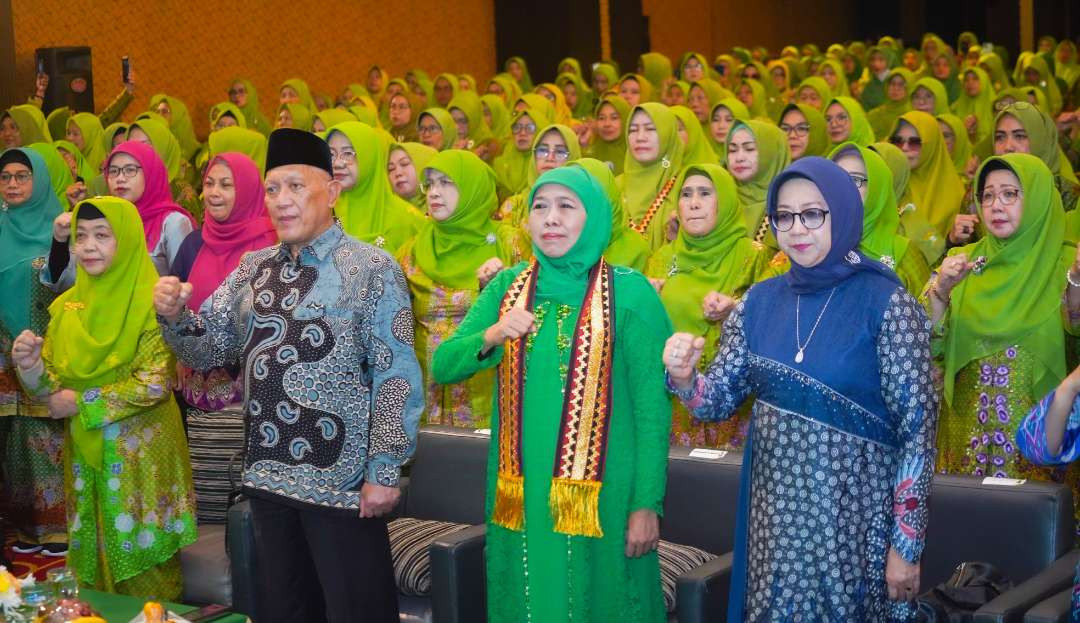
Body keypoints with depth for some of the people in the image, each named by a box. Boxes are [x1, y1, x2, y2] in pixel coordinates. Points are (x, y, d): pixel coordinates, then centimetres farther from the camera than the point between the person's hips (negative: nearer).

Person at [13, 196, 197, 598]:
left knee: (141, 559, 1)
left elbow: (155, 383, -16)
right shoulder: (67, 306, 8)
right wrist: (31, 366, -13)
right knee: (92, 559, 12)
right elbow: (54, 388, 8)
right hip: (84, 453, 6)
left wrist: (83, 403, -12)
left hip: (140, 456, -5)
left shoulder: (150, 302, -10)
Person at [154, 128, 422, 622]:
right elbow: (208, 350, 10)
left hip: (341, 479, -6)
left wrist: (384, 469, -14)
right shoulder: (253, 269, 9)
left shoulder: (372, 269, -9)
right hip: (267, 474, 6)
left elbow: (397, 376, -12)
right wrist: (174, 316, -10)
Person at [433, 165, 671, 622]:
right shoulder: (507, 287, 5)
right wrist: (490, 336, -17)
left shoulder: (629, 292, -7)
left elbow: (652, 405, -7)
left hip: (599, 492, -3)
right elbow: (442, 366, 3)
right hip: (519, 491, 4)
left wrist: (647, 503, -10)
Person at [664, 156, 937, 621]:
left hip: (855, 513, -4)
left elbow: (918, 428, -11)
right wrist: (684, 377, -17)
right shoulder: (759, 301, 3)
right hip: (774, 512, 4)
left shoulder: (886, 304, -11)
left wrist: (907, 543, -12)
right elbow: (721, 401, 6)